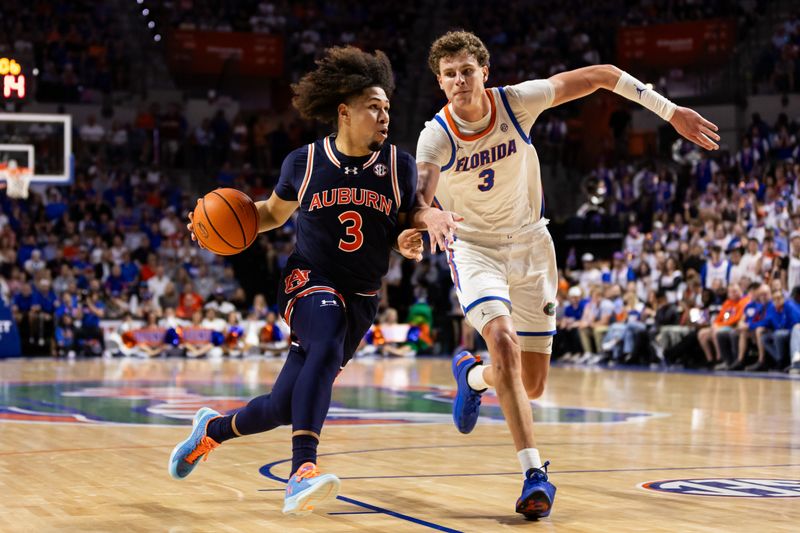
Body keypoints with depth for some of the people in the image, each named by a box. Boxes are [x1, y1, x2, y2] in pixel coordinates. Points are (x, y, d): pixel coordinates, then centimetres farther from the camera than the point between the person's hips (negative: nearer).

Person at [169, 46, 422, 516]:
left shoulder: (399, 166, -3)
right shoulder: (305, 162, -4)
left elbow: (409, 227, 8)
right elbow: (273, 213, 14)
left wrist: (409, 243, -15)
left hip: (361, 298, 3)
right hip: (310, 279, -3)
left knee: (283, 407, 3)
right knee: (327, 347, -37)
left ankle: (213, 429, 35)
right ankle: (302, 473, -46)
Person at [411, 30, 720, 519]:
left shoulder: (516, 101, -16)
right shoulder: (436, 137, -19)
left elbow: (599, 75, -9)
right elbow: (418, 200, -34)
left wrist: (671, 112, -12)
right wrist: (429, 216, -59)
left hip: (529, 241, 2)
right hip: (473, 246, -2)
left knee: (533, 384, 3)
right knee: (505, 345, -29)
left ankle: (472, 376, 38)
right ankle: (535, 473, -25)